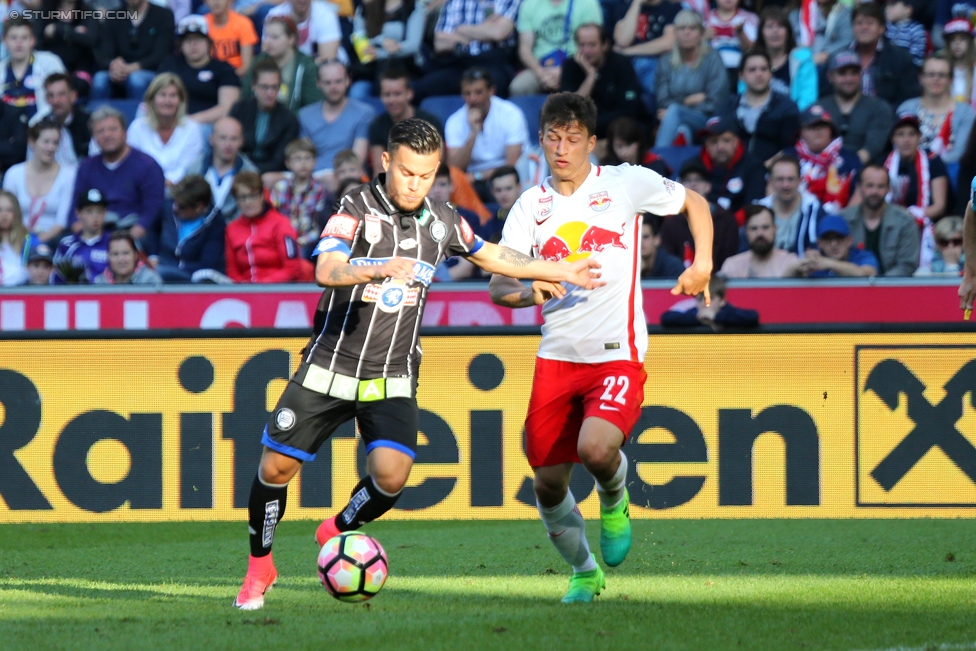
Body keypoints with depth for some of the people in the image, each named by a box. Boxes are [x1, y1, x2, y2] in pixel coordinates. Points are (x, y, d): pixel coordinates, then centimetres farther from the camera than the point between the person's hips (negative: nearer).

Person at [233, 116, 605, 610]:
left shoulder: (441, 221, 3)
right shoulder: (358, 208, -12)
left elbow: (492, 256, 22)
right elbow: (325, 270, -29)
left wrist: (563, 272, 24)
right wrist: (380, 267, -47)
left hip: (391, 379, 2)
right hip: (329, 366, -2)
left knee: (391, 475, -18)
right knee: (277, 465, -3)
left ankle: (337, 534, 12)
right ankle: (259, 567, 20)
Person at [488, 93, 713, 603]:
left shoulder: (626, 183, -1)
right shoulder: (531, 206, 5)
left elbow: (694, 202, 14)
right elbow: (497, 287, -1)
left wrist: (702, 264, 2)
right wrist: (529, 292, -22)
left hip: (617, 355, -4)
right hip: (556, 355, 4)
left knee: (596, 448, -30)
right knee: (547, 485, 2)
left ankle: (615, 501, 6)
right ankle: (584, 572, 28)